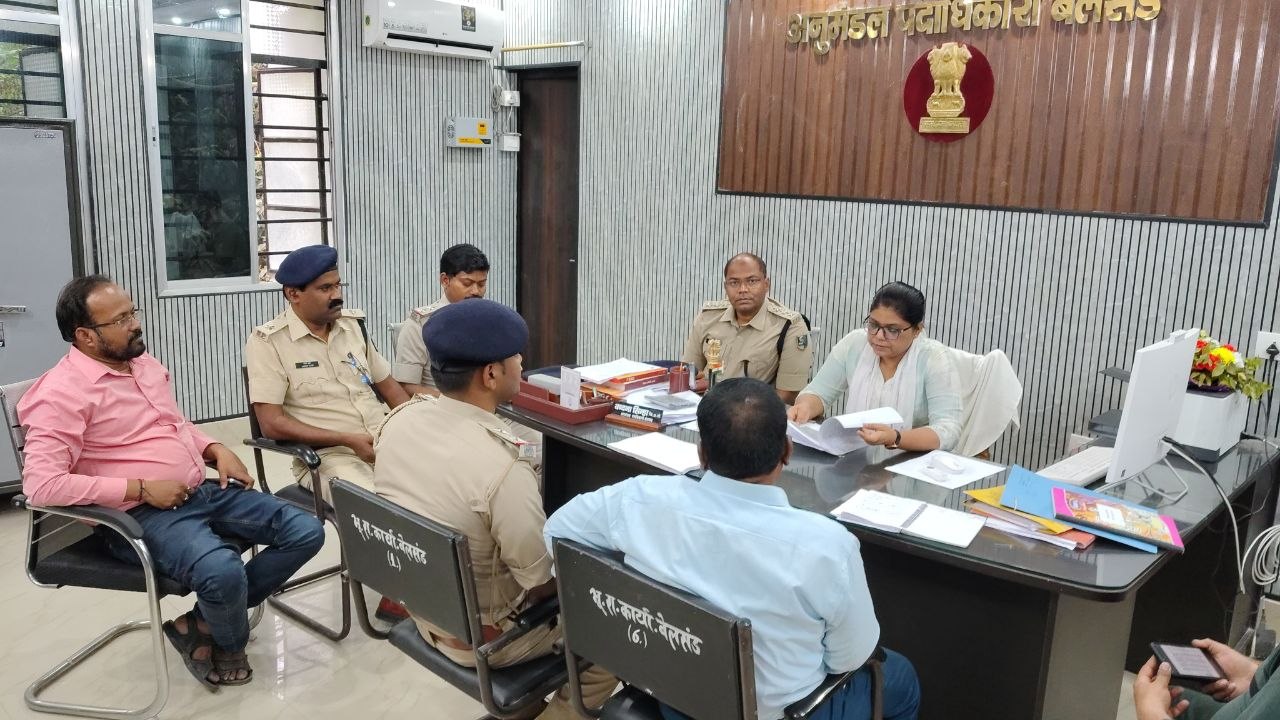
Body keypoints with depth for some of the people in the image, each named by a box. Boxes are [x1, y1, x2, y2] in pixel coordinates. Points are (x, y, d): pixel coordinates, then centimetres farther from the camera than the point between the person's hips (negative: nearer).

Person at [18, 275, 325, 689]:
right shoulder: (62, 391, -13)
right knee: (223, 571, -36)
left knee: (306, 532, -4)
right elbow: (41, 485, -22)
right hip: (141, 515, -8)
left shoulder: (143, 362, 13)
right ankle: (228, 642, 3)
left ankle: (202, 621, 5)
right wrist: (141, 489, -20)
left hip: (203, 491, 8)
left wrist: (216, 450, 6)